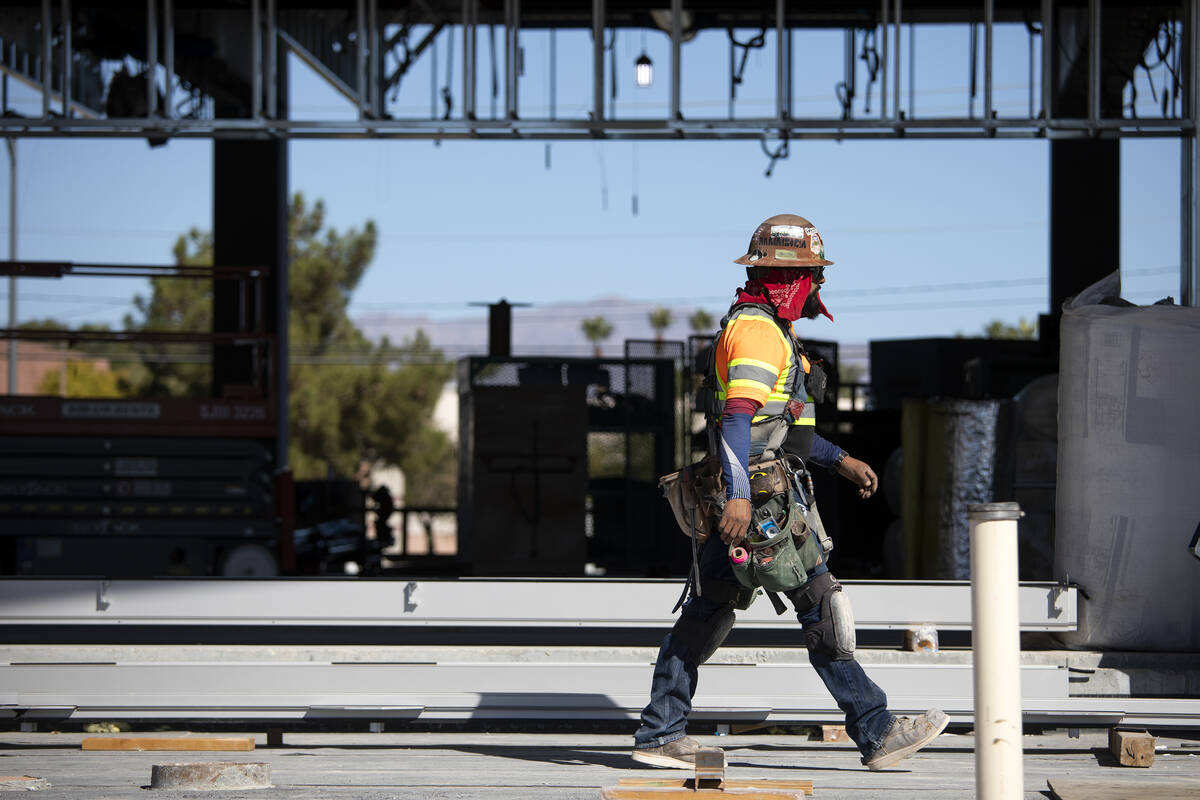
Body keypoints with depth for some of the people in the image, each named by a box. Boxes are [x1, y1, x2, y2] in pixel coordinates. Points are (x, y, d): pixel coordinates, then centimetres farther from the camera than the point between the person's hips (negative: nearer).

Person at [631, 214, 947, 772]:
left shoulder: (764, 329, 22)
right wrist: (738, 495, -33)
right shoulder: (758, 331, -13)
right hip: (762, 500, -11)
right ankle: (876, 733, -5)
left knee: (706, 614, 11)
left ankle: (659, 735, 14)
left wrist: (841, 461, 27)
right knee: (821, 609, -7)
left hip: (745, 498, 11)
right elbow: (739, 416, -25)